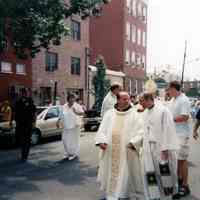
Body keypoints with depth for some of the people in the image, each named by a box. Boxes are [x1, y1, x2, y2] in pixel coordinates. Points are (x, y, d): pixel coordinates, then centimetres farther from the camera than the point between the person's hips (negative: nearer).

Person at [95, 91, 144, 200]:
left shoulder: (134, 114, 1)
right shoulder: (109, 113, 8)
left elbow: (140, 131, -4)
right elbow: (102, 129, 7)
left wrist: (133, 142, -19)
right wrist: (101, 141, -9)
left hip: (126, 151, -2)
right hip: (110, 150, 3)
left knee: (124, 173, 3)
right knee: (109, 172, 10)